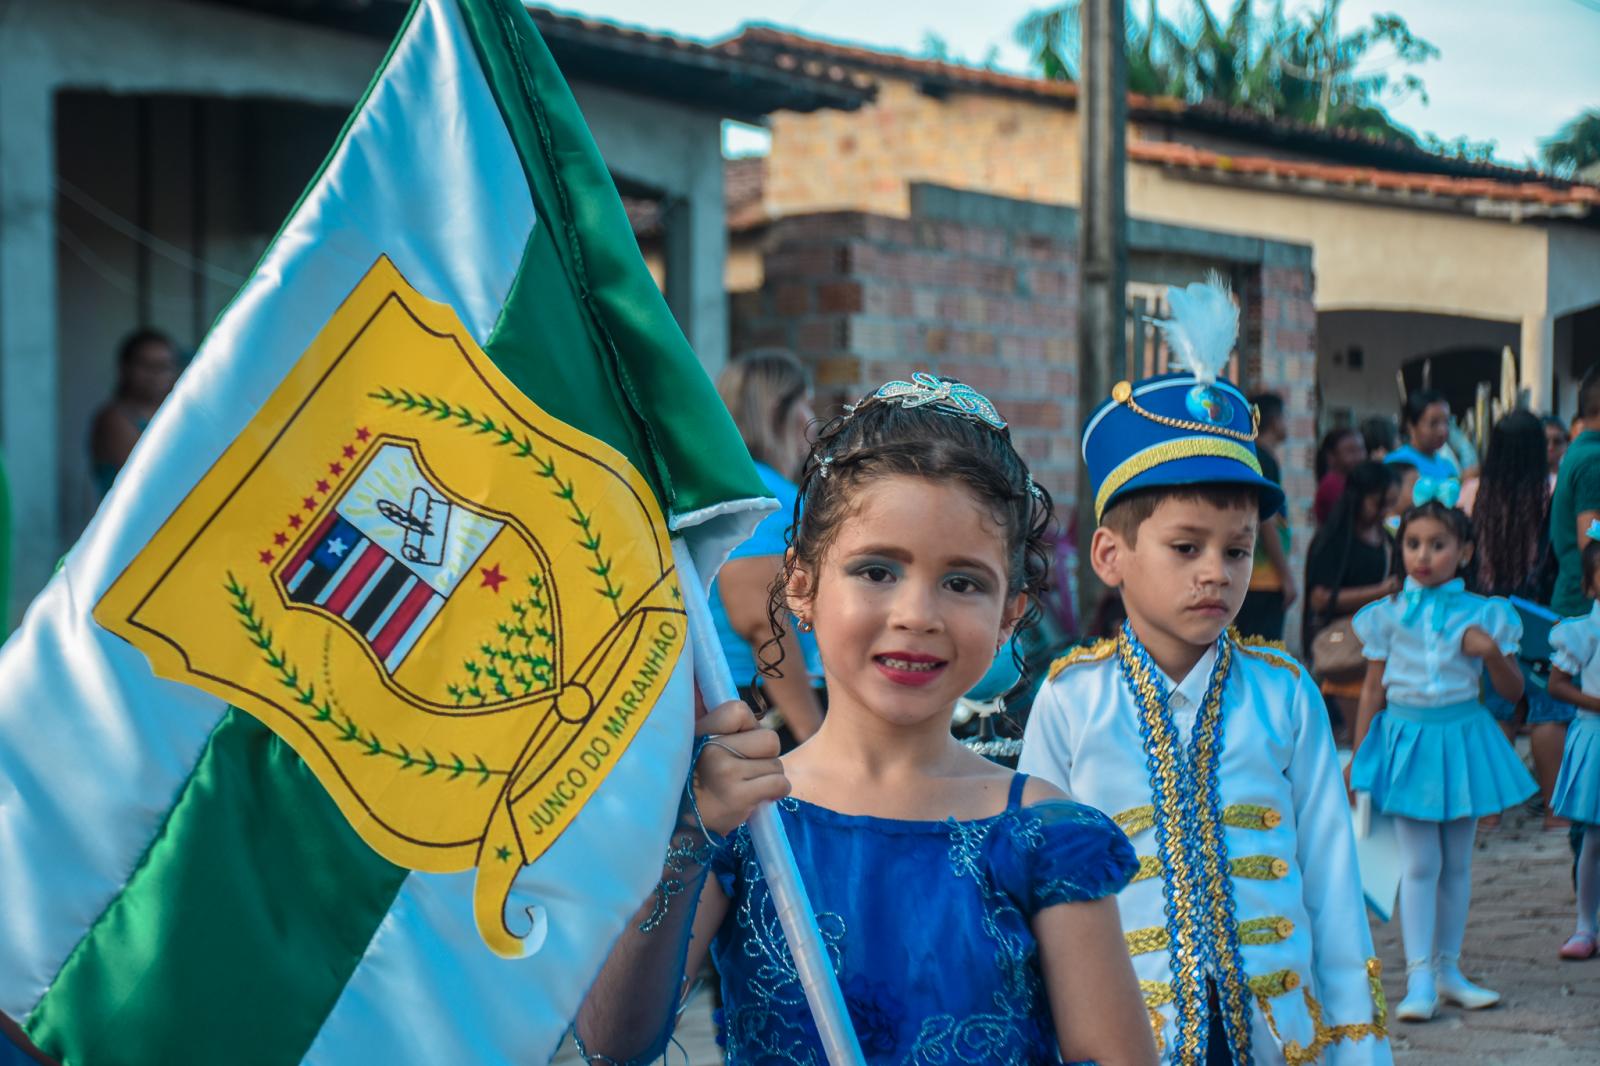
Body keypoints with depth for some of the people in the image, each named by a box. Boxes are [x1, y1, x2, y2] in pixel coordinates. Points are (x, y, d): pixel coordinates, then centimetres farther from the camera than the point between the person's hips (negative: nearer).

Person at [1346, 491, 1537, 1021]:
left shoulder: (1482, 615, -1)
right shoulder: (1389, 615, -1)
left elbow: (1513, 691, 4)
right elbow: (1374, 689, 5)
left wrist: (1491, 652, -15)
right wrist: (1359, 756, 6)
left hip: (1462, 738, 2)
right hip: (1407, 738, -1)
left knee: (1457, 861, 9)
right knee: (1419, 862, -5)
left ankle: (1448, 969, 20)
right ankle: (1419, 978, -1)